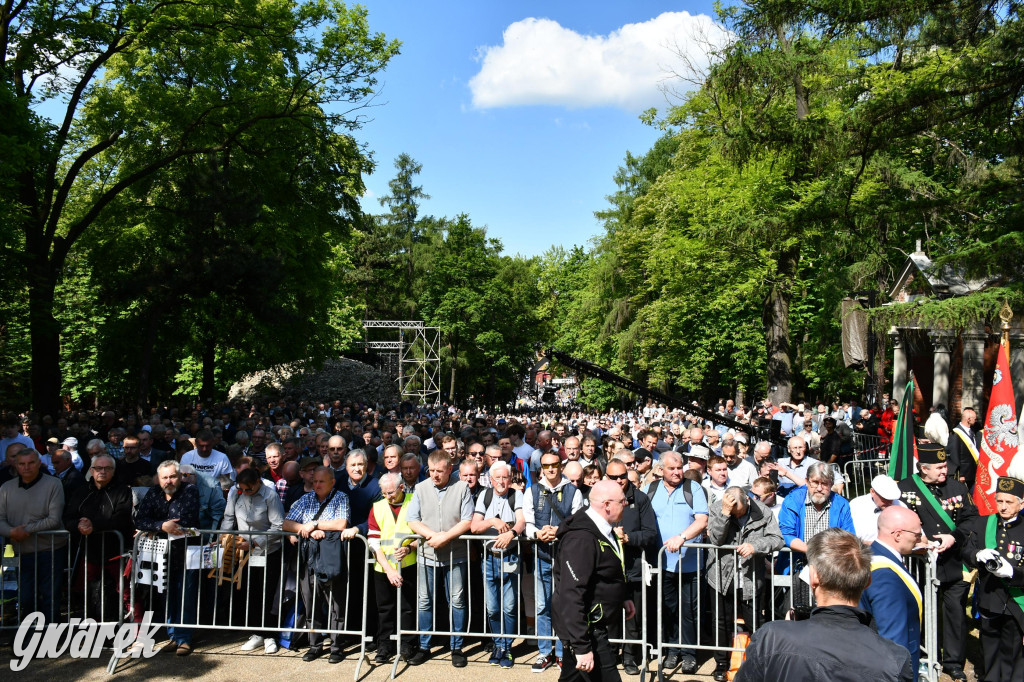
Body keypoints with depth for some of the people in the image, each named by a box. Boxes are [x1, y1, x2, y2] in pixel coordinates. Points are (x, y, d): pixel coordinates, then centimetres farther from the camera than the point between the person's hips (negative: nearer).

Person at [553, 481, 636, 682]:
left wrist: (623, 598, 25)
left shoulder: (602, 530, 7)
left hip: (595, 624, 10)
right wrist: (582, 647, -30)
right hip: (584, 628, -10)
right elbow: (571, 596, -29)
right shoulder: (582, 539, -26)